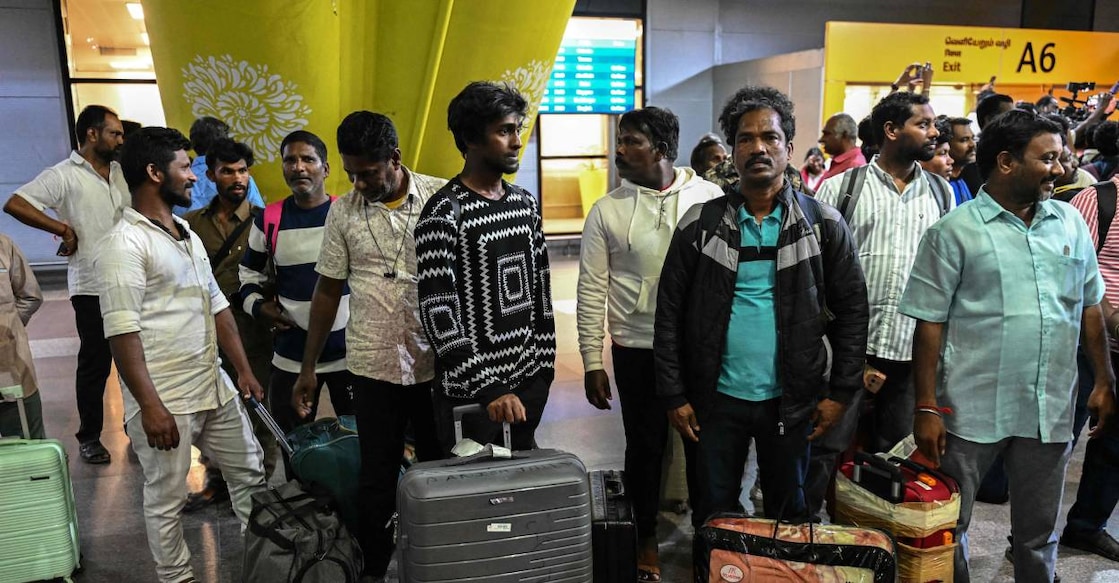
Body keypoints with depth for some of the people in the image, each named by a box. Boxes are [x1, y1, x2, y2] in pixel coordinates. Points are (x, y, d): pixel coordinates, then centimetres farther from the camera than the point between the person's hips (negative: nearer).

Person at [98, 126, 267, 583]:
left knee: (250, 472, 15)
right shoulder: (124, 244, -13)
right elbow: (122, 332, -19)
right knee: (167, 498, 7)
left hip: (216, 390, 8)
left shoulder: (188, 235, 13)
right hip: (164, 402, -8)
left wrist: (243, 370, 14)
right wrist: (150, 405, -21)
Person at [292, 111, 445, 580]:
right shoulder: (343, 211, 1)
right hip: (372, 366, 1)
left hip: (437, 363, -1)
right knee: (377, 479, 11)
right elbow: (328, 290, 8)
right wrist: (308, 367, 9)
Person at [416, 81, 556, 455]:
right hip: (470, 391, -6)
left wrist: (545, 361, 10)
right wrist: (488, 388, -23)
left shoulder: (525, 202, 7)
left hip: (529, 380, 6)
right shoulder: (443, 214, -15)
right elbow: (438, 314, -19)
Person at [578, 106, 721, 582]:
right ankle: (646, 538, 34)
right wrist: (592, 362, -2)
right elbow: (591, 291, -1)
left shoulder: (713, 199, -3)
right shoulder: (607, 210, -2)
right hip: (638, 350, 0)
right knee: (644, 446, 13)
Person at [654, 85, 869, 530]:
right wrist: (674, 396, -4)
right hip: (717, 397, 0)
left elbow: (852, 310, 2)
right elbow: (670, 314, -1)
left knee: (788, 513, 17)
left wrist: (840, 392, -2)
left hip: (791, 400, 0)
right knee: (714, 514, 13)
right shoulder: (699, 225, -3)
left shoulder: (823, 224, -2)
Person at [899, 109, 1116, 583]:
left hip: (1051, 409, 4)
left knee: (1039, 534, 19)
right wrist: (927, 407, -12)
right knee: (947, 527, 10)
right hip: (971, 410, -4)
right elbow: (930, 324, -9)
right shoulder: (955, 231, -8)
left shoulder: (1070, 222, 6)